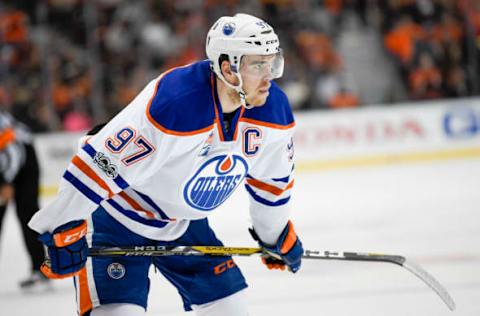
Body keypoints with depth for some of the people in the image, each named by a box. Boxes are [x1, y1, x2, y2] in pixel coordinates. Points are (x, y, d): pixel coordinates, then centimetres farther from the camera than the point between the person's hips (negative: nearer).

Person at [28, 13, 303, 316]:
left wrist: (278, 235, 17)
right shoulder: (172, 105, -36)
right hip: (117, 219, -7)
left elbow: (271, 177, 7)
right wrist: (65, 230, -28)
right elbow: (99, 165, -32)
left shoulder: (273, 108, -13)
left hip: (183, 223, 7)